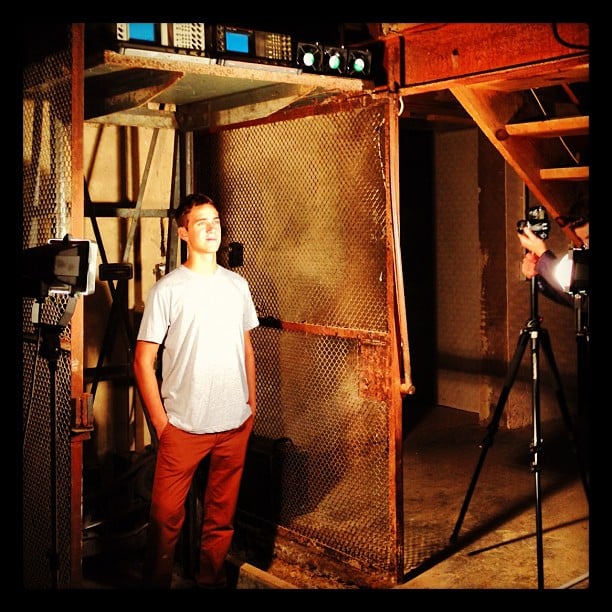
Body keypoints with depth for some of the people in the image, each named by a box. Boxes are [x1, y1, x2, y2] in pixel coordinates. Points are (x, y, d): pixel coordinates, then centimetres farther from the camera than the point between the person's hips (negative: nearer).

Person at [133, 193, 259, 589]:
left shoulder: (238, 285, 7)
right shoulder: (167, 290, -7)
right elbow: (144, 360, -6)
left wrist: (251, 400, 13)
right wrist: (160, 420, -9)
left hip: (236, 423, 4)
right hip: (184, 426, -4)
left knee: (222, 513, 15)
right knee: (167, 516, 3)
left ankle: (212, 580, 32)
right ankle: (157, 582, 22)